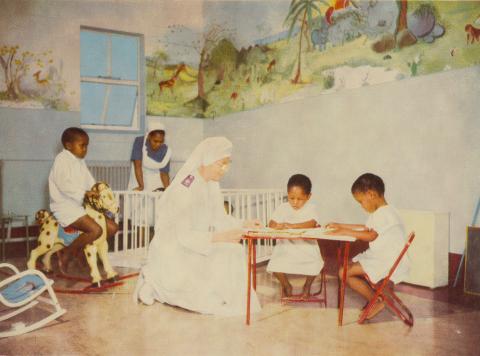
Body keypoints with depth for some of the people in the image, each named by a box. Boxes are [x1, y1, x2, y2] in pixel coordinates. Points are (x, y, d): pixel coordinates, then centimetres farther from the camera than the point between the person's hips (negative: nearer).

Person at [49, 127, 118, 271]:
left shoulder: (80, 162, 18)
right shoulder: (62, 160, -9)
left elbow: (91, 183, 15)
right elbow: (64, 184, -22)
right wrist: (84, 193, -30)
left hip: (81, 205, 9)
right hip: (65, 206, -9)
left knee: (112, 227, 1)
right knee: (96, 230, -28)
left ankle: (78, 248, 8)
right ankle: (66, 254, -7)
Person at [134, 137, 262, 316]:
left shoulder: (211, 183, 0)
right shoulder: (184, 188, -26)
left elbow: (217, 218, 11)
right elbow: (183, 234, -27)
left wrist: (242, 224, -3)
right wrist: (219, 237, -30)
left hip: (195, 245, 8)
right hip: (173, 248, -8)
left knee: (235, 252, -8)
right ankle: (155, 284, 4)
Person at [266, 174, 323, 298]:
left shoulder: (310, 208, -1)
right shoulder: (282, 208, 4)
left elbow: (312, 224, -19)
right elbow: (271, 224, -3)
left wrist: (293, 225, -31)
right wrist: (277, 226, -28)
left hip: (306, 245, -1)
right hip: (285, 246, 1)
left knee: (315, 265, -24)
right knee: (275, 265, -22)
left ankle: (307, 285, 13)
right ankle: (286, 285, 14)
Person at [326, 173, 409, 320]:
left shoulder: (385, 214, -19)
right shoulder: (378, 213, 14)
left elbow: (371, 235, -28)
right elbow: (367, 228, 27)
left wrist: (345, 232, -23)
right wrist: (341, 226, 24)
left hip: (390, 263, -11)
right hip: (378, 256, 11)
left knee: (345, 273, -16)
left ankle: (377, 302, -4)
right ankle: (374, 296, 11)